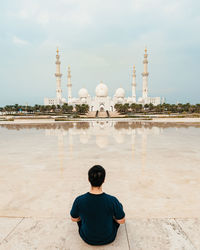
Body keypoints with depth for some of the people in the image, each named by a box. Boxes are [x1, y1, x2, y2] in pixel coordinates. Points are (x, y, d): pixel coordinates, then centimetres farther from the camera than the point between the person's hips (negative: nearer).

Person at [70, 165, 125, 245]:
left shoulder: (79, 200, -28)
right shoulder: (112, 200, -31)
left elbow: (74, 219, -8)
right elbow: (122, 221, -14)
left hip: (87, 238, 1)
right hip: (108, 238, 0)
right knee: (119, 206, 19)